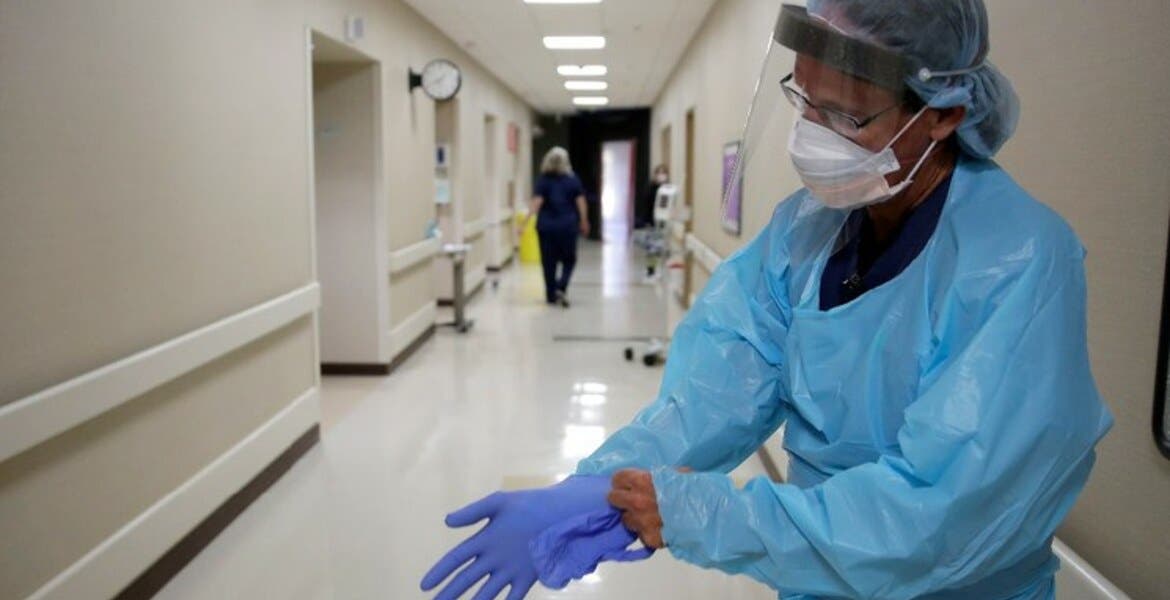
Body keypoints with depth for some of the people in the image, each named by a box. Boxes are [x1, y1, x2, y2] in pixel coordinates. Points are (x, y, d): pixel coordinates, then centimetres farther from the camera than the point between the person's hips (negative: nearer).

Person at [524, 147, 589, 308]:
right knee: (569, 260, 11)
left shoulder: (543, 180, -3)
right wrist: (584, 222, 11)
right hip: (567, 225, 0)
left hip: (546, 226, 0)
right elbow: (580, 202, -1)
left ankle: (551, 295, 12)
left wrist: (526, 222, -14)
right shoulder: (573, 179, -1)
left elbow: (537, 202, -12)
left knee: (549, 261, 9)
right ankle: (561, 287, -9)